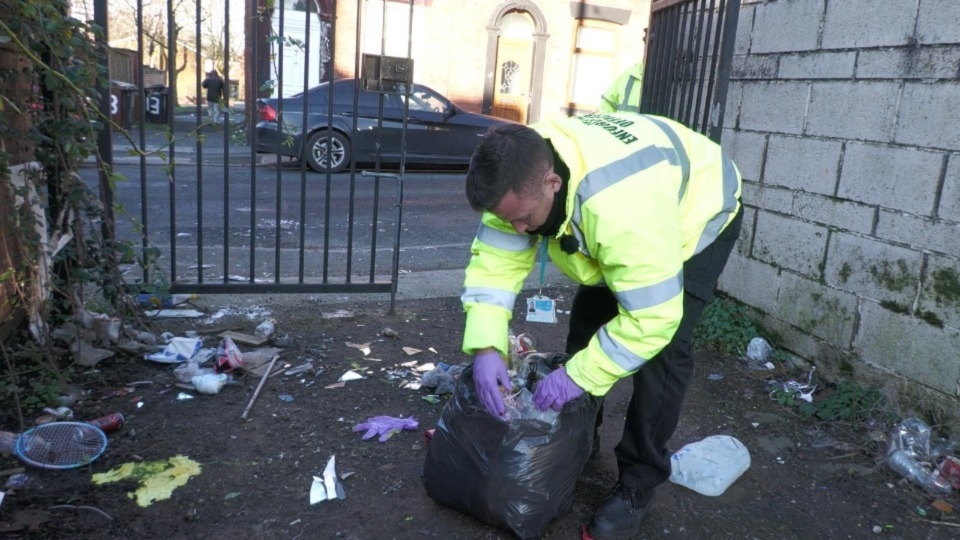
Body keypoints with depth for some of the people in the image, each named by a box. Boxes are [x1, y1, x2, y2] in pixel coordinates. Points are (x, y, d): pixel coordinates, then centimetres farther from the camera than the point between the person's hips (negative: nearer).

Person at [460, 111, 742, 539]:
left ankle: (638, 483, -3)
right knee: (587, 319, 4)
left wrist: (579, 376, -35)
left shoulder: (622, 206, -47)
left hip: (696, 218, -6)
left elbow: (652, 317, -40)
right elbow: (495, 257, -21)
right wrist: (486, 347, -32)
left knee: (663, 349, -19)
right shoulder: (522, 176, -25)